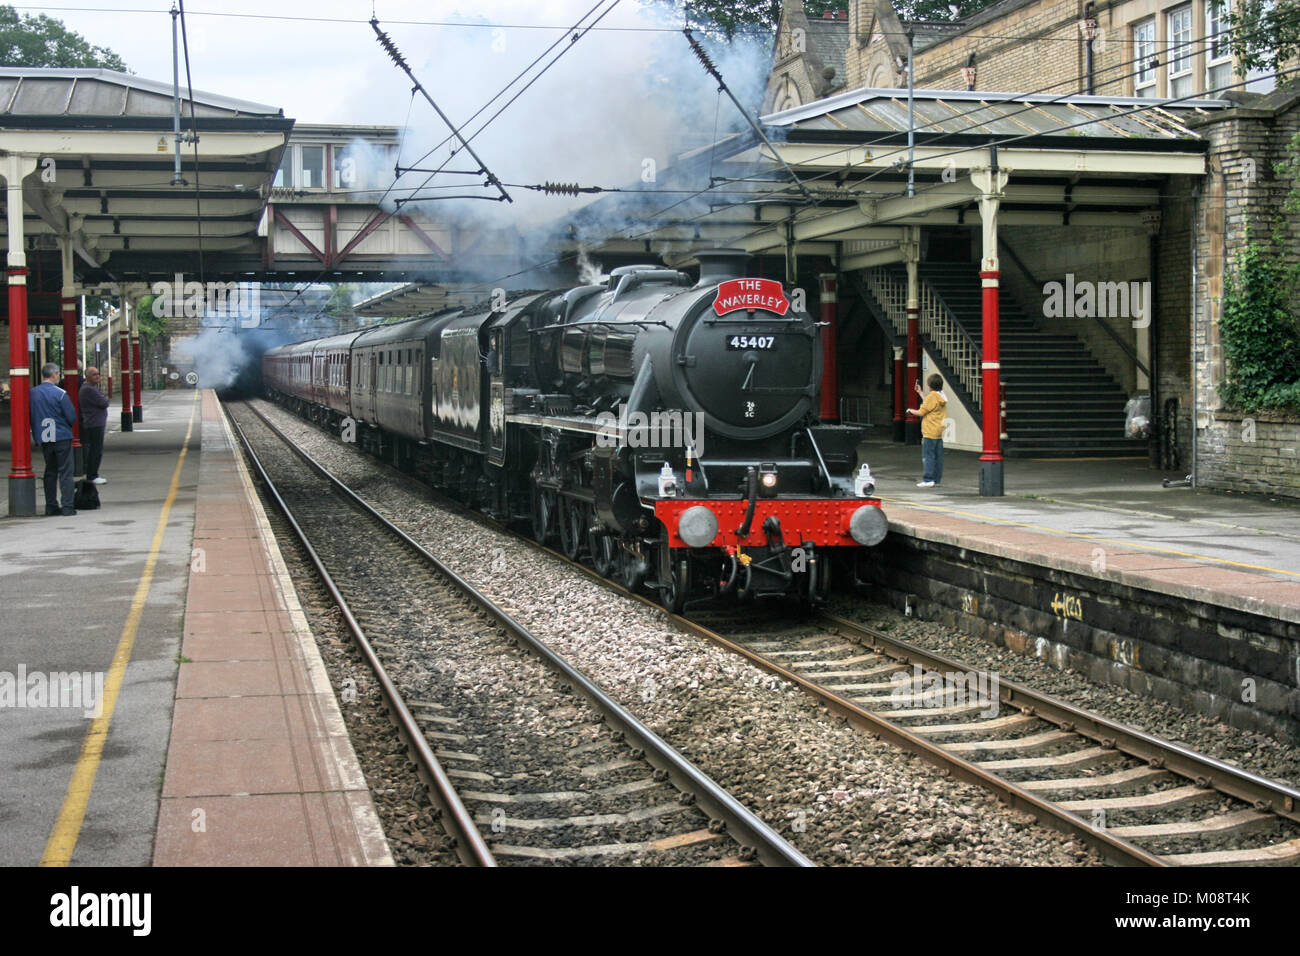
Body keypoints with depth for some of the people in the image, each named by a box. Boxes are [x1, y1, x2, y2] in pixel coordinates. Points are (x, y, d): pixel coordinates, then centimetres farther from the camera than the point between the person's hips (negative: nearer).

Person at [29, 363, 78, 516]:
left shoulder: (33, 393, 1)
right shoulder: (60, 394, -14)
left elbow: (31, 416, 8)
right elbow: (72, 417, -10)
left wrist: (36, 435, 19)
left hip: (43, 439, 5)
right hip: (61, 437, -5)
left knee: (50, 472, 14)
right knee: (65, 472, -1)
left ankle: (50, 506, 14)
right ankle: (68, 506, -4)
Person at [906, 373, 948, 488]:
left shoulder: (932, 396, -15)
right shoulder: (942, 397, 10)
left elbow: (921, 412, -12)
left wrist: (910, 410, 8)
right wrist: (920, 392, 30)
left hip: (930, 432, -8)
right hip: (940, 432, 8)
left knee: (928, 456, -6)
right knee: (938, 456, 9)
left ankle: (928, 479, -10)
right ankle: (936, 479, 12)